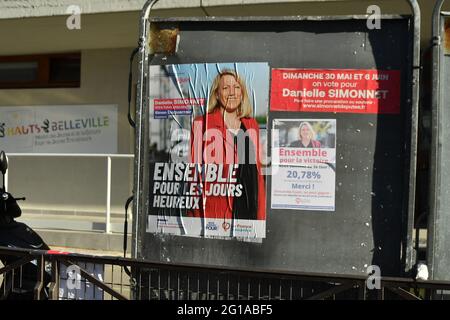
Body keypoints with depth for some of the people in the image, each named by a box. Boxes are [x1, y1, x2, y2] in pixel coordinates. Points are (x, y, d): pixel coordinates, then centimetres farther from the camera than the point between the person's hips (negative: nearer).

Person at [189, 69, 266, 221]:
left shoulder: (252, 126, 14)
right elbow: (195, 170, 2)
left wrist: (261, 214, 9)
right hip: (214, 208, -3)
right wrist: (196, 213, -5)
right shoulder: (202, 124, 2)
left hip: (248, 208, 4)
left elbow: (257, 170, 16)